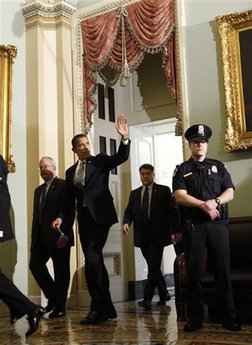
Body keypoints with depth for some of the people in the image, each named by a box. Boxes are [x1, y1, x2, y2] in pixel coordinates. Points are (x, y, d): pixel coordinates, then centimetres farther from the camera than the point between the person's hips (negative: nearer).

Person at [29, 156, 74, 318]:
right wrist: (34, 237, 12)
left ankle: (60, 306, 11)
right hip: (41, 237, 7)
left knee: (61, 271, -1)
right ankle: (53, 297, 19)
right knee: (35, 265, 1)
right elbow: (36, 215, 19)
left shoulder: (64, 185, -3)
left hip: (59, 236, -7)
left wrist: (65, 234, -19)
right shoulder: (38, 190, 21)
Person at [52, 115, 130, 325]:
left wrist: (125, 138, -27)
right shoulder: (71, 171, 16)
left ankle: (99, 308, -8)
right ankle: (106, 308, 16)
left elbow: (121, 157, -11)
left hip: (100, 215, -5)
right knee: (94, 260, 7)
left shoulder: (100, 161, 5)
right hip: (84, 218, 6)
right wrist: (62, 217, 0)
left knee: (92, 258, -16)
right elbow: (69, 199, 15)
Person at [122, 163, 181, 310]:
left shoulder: (164, 191, 2)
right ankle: (164, 294, 26)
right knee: (153, 267, 12)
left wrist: (176, 231, -7)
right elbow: (129, 211, 10)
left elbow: (173, 211, -1)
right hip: (142, 236, 5)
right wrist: (126, 222, -12)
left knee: (153, 267, -9)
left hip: (158, 235, -5)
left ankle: (147, 299, -7)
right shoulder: (134, 193, 15)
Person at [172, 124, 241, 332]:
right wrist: (204, 205, -16)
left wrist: (215, 202, -14)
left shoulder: (218, 166, 14)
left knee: (223, 271, 1)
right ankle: (195, 319, 10)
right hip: (193, 226, -1)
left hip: (218, 224, 1)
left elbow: (230, 192, 5)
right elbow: (180, 196, -5)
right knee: (194, 273, 2)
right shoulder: (182, 170, 8)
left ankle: (229, 318, 9)